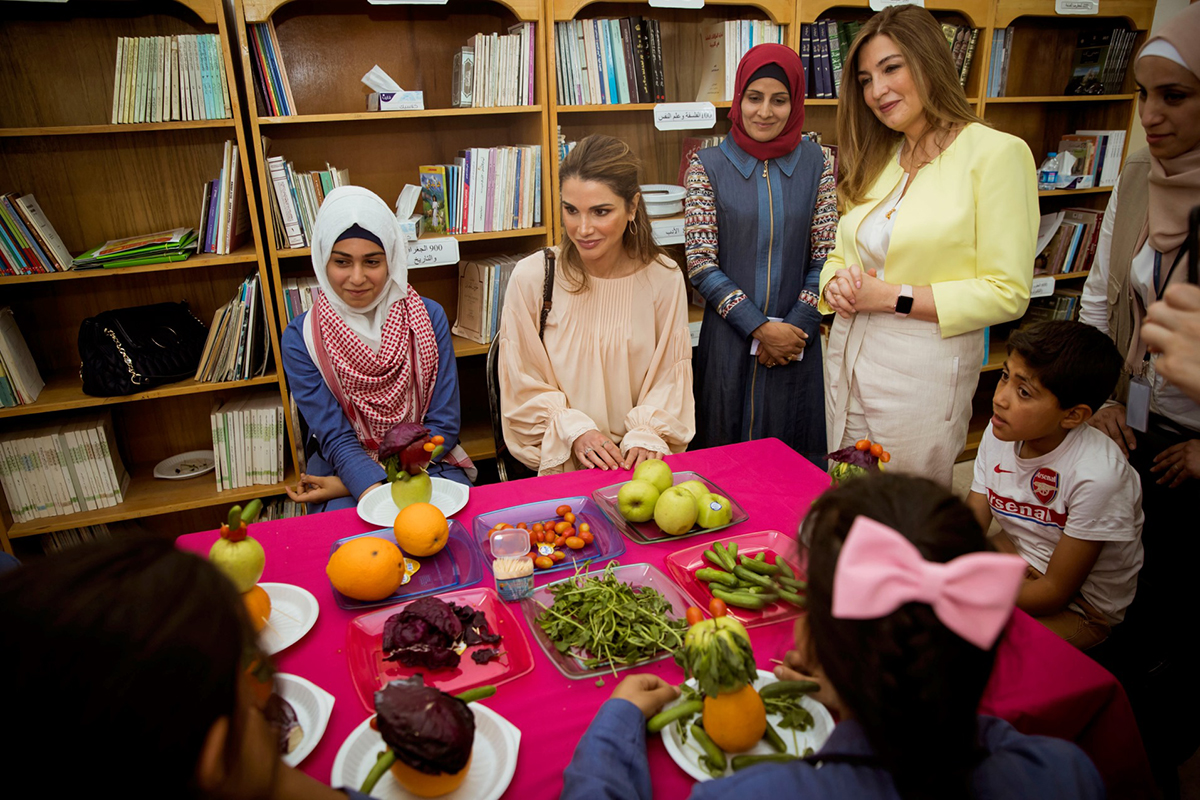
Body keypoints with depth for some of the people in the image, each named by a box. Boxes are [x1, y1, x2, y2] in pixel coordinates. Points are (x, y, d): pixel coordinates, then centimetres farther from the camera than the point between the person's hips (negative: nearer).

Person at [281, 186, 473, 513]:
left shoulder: (429, 317, -5)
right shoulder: (302, 337, -7)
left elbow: (444, 424, -6)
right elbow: (337, 439, -13)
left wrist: (351, 484, -14)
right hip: (342, 467, -1)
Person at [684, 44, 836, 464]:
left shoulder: (814, 163, 3)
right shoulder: (709, 166, -3)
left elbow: (826, 256, 2)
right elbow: (701, 263, -7)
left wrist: (796, 326, -9)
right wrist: (760, 328, -11)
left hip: (797, 338, 2)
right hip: (729, 338, -1)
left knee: (796, 453, 12)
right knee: (726, 450, 9)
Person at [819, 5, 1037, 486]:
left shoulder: (996, 153, -8)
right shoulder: (877, 161, 12)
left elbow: (1008, 294, -13)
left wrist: (893, 297, -18)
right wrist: (836, 283, -6)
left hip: (925, 372, -6)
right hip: (848, 360, 6)